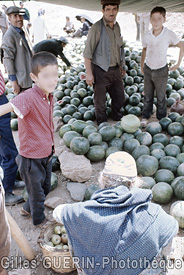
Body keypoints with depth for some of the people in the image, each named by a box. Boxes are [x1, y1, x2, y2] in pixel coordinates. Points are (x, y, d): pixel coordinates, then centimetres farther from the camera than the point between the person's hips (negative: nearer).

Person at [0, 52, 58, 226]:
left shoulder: (48, 96, -1)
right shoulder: (28, 97, -27)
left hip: (46, 153, 8)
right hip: (32, 156, -8)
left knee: (45, 188, 27)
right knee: (37, 191, 16)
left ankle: (27, 209, 54)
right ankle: (39, 220, 44)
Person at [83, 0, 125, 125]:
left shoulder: (117, 26, 7)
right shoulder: (97, 28, -15)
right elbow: (87, 52, -16)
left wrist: (122, 65, 20)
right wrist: (89, 73, -19)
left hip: (115, 70, 7)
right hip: (101, 72, -7)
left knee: (120, 98, 18)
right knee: (100, 101, 6)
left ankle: (118, 119, 41)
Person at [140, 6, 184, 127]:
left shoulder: (169, 34, -14)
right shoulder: (148, 35, -4)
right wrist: (141, 65, 16)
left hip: (161, 71, -3)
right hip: (148, 69, 3)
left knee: (161, 97, 9)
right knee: (148, 96, 13)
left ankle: (161, 119, 24)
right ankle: (145, 117, 27)